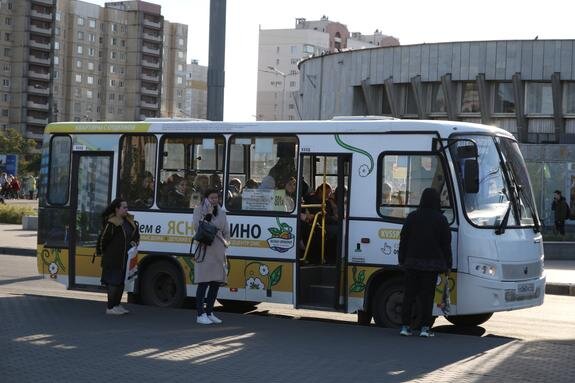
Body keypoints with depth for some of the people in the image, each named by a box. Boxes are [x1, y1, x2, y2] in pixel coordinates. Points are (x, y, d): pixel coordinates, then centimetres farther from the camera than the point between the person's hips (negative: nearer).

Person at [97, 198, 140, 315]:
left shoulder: (128, 221, 8)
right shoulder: (112, 224, -18)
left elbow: (136, 234, 23)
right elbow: (102, 239, -16)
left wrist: (134, 242, 5)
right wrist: (102, 252, -5)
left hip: (124, 258, 9)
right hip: (113, 259, -8)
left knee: (121, 281, 15)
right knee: (114, 282, -4)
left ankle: (117, 305, 26)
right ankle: (110, 308, 3)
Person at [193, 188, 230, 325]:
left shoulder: (221, 212, 18)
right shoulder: (199, 210, 2)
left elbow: (226, 231, 21)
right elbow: (197, 226, -12)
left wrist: (225, 242, 6)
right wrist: (208, 214, -16)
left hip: (218, 250, 6)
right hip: (205, 250, -6)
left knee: (216, 283, 8)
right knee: (203, 283, -7)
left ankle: (209, 312, 17)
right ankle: (201, 314, -6)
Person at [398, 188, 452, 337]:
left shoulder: (412, 217, 4)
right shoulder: (441, 219, -2)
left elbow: (403, 239, 6)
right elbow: (446, 244, 0)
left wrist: (402, 260, 12)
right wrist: (447, 265, 6)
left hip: (412, 262, 2)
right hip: (432, 263, -2)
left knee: (409, 294, 6)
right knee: (427, 295, 0)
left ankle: (405, 326, 6)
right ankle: (425, 328, -3)